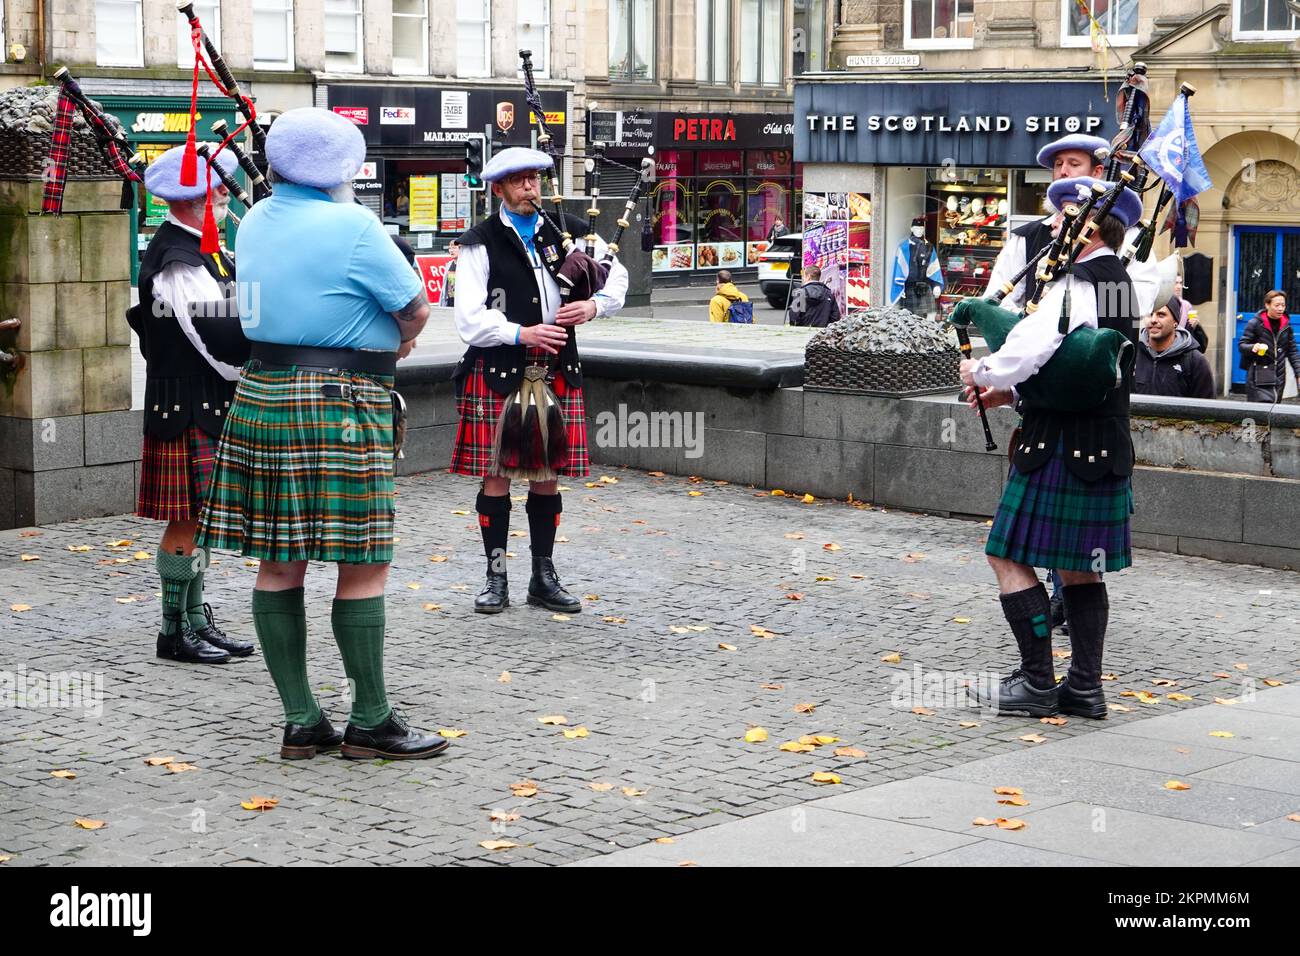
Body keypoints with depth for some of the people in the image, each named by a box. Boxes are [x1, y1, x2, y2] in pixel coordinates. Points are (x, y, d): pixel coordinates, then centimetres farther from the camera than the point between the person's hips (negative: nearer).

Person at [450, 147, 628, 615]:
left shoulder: (569, 230, 9)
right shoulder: (480, 243, -3)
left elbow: (617, 274, 16)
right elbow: (470, 319, -9)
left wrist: (594, 304, -4)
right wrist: (521, 334, -19)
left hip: (556, 370, 4)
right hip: (497, 373, -3)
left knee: (548, 474, 8)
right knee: (496, 475, 1)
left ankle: (544, 577, 17)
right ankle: (496, 579, 10)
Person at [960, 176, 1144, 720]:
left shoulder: (1076, 285, -16)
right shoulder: (1120, 283, 14)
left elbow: (1030, 346, -29)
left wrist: (980, 373, -10)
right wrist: (1013, 392, 14)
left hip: (1060, 448, -9)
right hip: (1106, 451, 9)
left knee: (1010, 557, -1)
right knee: (1079, 569, 14)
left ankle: (1037, 683, -1)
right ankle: (1084, 686, 16)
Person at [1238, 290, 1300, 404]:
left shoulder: (1286, 326, 10)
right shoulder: (1255, 324, -4)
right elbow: (1241, 345, -2)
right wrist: (1253, 347, -25)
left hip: (1278, 377, 5)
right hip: (1259, 376, -5)